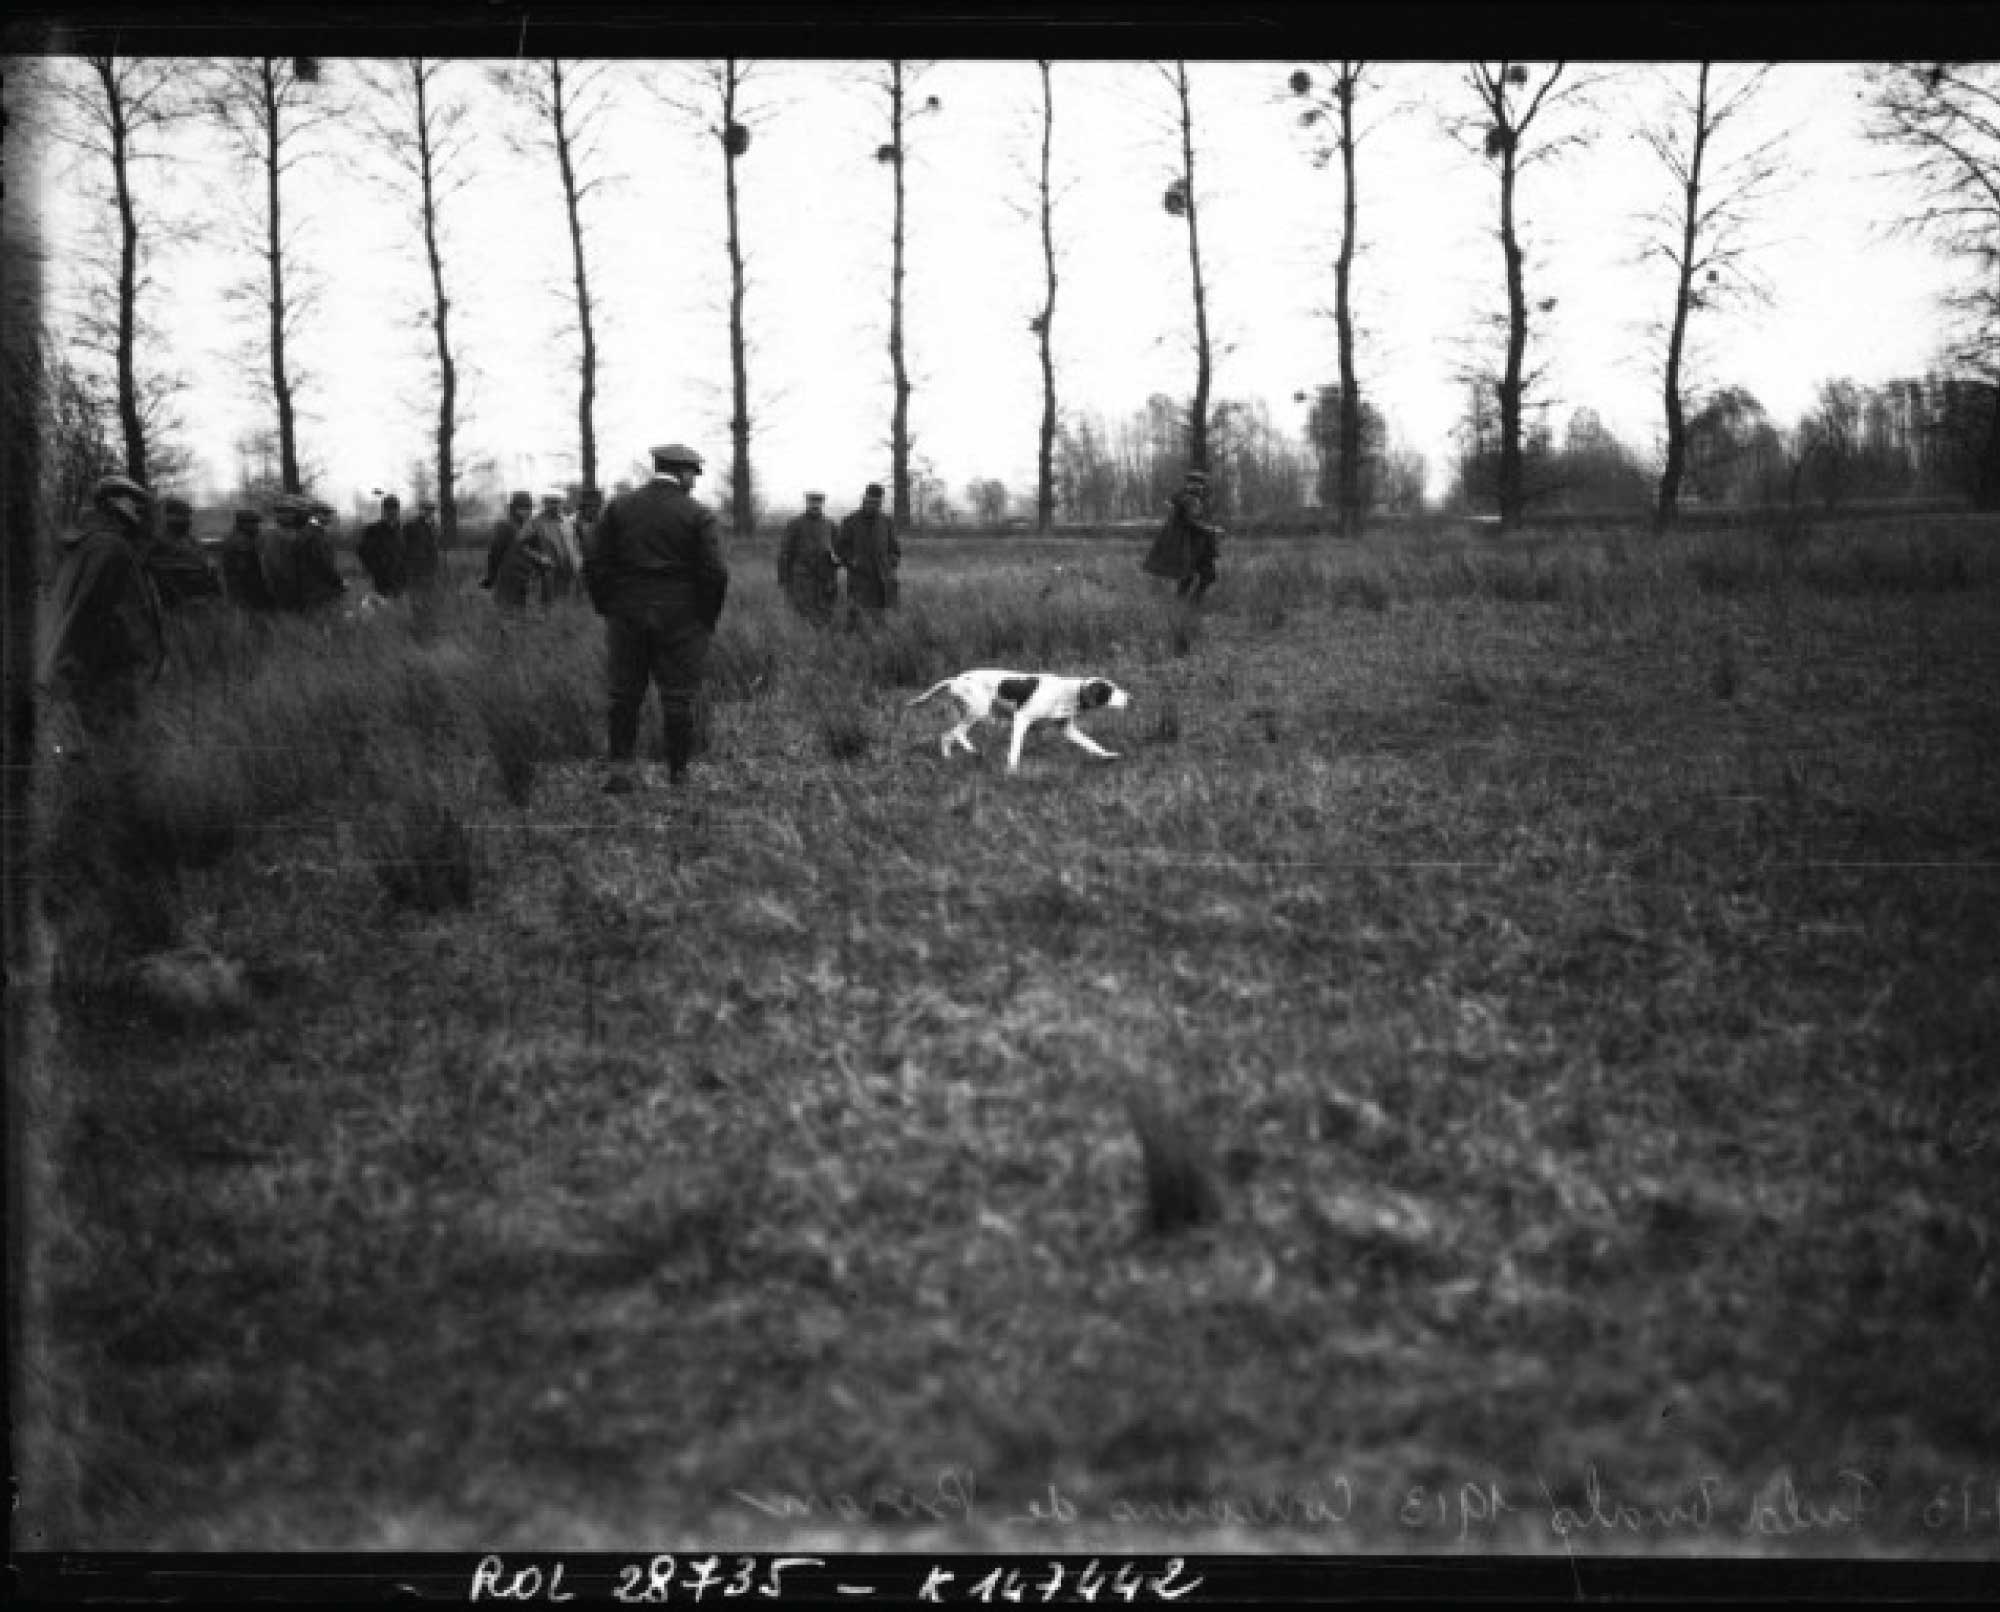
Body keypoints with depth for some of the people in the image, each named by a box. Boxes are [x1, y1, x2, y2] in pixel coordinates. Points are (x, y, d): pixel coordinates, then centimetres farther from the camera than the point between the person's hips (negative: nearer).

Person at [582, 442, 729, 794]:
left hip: (627, 615, 2)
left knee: (624, 695, 11)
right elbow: (714, 573, -10)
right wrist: (708, 619, 2)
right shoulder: (698, 514, -5)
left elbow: (594, 563, 2)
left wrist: (607, 607, 10)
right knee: (678, 698, 6)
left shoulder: (619, 507, 4)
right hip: (681, 618, -2)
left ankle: (620, 769, 3)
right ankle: (678, 776, 9)